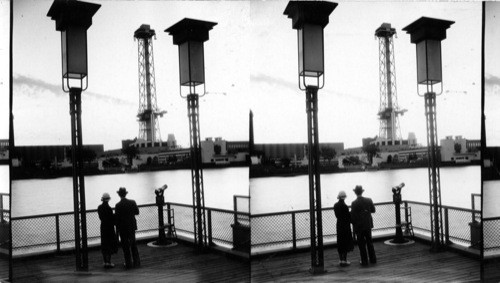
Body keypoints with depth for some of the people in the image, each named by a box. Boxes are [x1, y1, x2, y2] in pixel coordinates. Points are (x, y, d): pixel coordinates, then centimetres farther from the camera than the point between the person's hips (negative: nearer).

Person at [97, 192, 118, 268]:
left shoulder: (99, 207, 1)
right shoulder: (108, 208, -20)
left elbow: (100, 217, 6)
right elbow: (112, 219, -16)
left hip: (103, 227, 7)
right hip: (109, 227, -7)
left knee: (104, 245, 13)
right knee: (110, 245, 2)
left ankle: (105, 262, 19)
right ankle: (108, 262, 2)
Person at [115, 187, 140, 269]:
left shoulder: (118, 205, -15)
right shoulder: (132, 202, -6)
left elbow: (117, 218, -12)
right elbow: (137, 212, 3)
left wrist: (117, 228, -2)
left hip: (123, 228, -3)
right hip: (132, 226, 3)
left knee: (125, 246, 6)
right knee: (133, 244, 15)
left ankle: (128, 263, 8)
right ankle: (136, 262, 17)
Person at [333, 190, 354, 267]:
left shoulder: (335, 205, 1)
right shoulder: (344, 206, -19)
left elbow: (336, 215, 6)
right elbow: (348, 216, -14)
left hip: (339, 225, 6)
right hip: (345, 225, -6)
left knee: (340, 243, 12)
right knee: (346, 243, 2)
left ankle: (341, 260, 18)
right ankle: (344, 260, 5)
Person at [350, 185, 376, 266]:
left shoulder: (354, 203, -17)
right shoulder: (369, 200, -4)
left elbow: (352, 216, -13)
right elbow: (373, 210, 6)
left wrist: (353, 224, 2)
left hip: (359, 226, -4)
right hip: (368, 224, 4)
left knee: (361, 243, 5)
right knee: (369, 241, 17)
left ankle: (364, 261, 8)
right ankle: (373, 259, 23)